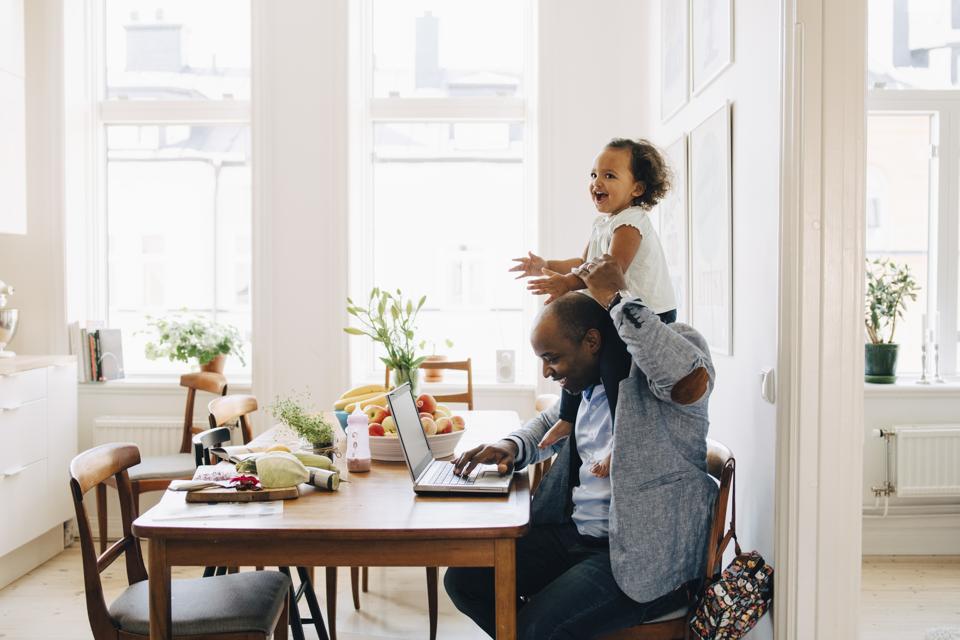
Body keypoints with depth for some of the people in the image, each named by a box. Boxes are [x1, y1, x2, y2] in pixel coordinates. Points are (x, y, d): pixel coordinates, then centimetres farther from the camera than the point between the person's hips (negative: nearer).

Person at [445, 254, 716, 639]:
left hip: (645, 558, -8)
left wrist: (618, 299, -28)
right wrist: (513, 447, 8)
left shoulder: (651, 368, -12)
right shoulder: (587, 383, 11)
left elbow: (691, 377, -37)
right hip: (570, 532, 8)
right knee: (463, 580, -1)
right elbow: (551, 422, 31)